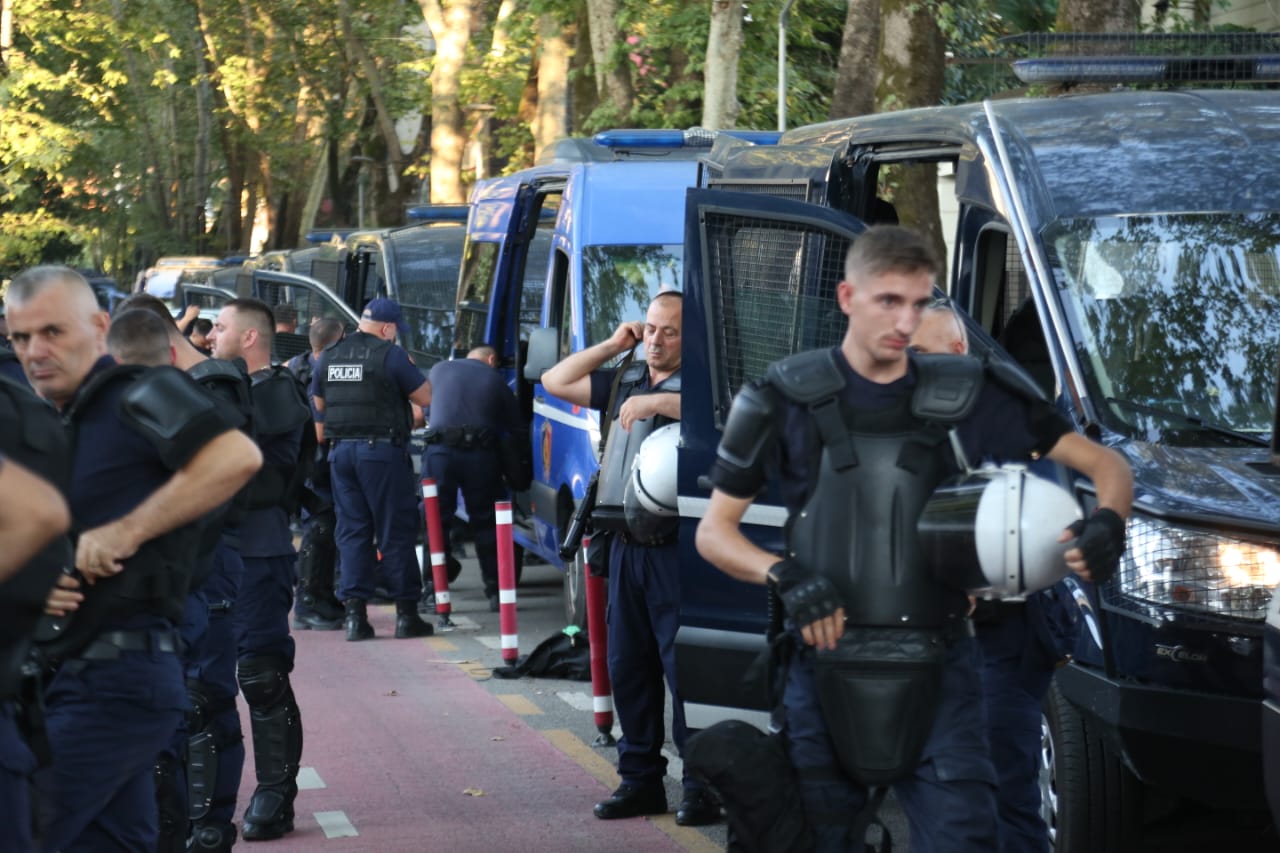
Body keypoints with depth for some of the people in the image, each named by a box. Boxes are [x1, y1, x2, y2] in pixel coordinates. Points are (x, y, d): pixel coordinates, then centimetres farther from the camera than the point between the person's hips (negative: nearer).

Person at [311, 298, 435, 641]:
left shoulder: (328, 358, 10)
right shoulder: (390, 355, -9)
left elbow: (318, 409, 19)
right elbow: (425, 396, -4)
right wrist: (409, 369, 11)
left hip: (341, 451, 5)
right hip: (382, 449, -5)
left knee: (352, 532, 8)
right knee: (396, 532, 1)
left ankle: (355, 613, 4)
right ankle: (406, 614, 3)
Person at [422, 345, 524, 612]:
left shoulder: (440, 370, 14)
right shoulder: (495, 380, 13)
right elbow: (517, 427, 15)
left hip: (440, 450, 0)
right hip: (480, 453, 0)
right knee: (486, 522, 9)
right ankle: (496, 590, 9)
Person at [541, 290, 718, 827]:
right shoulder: (622, 384, 17)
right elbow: (555, 381, 18)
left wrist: (653, 402, -26)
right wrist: (613, 345, 11)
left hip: (675, 550, -7)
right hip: (627, 545, 7)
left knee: (682, 666, -8)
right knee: (628, 666, 11)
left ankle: (702, 786, -2)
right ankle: (641, 779, 21)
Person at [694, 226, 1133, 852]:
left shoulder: (964, 397, 4)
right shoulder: (790, 401, 2)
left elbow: (1105, 464, 6)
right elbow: (714, 532, 6)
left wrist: (1108, 524, -17)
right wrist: (783, 576, -13)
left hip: (937, 676, 0)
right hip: (825, 670, 0)